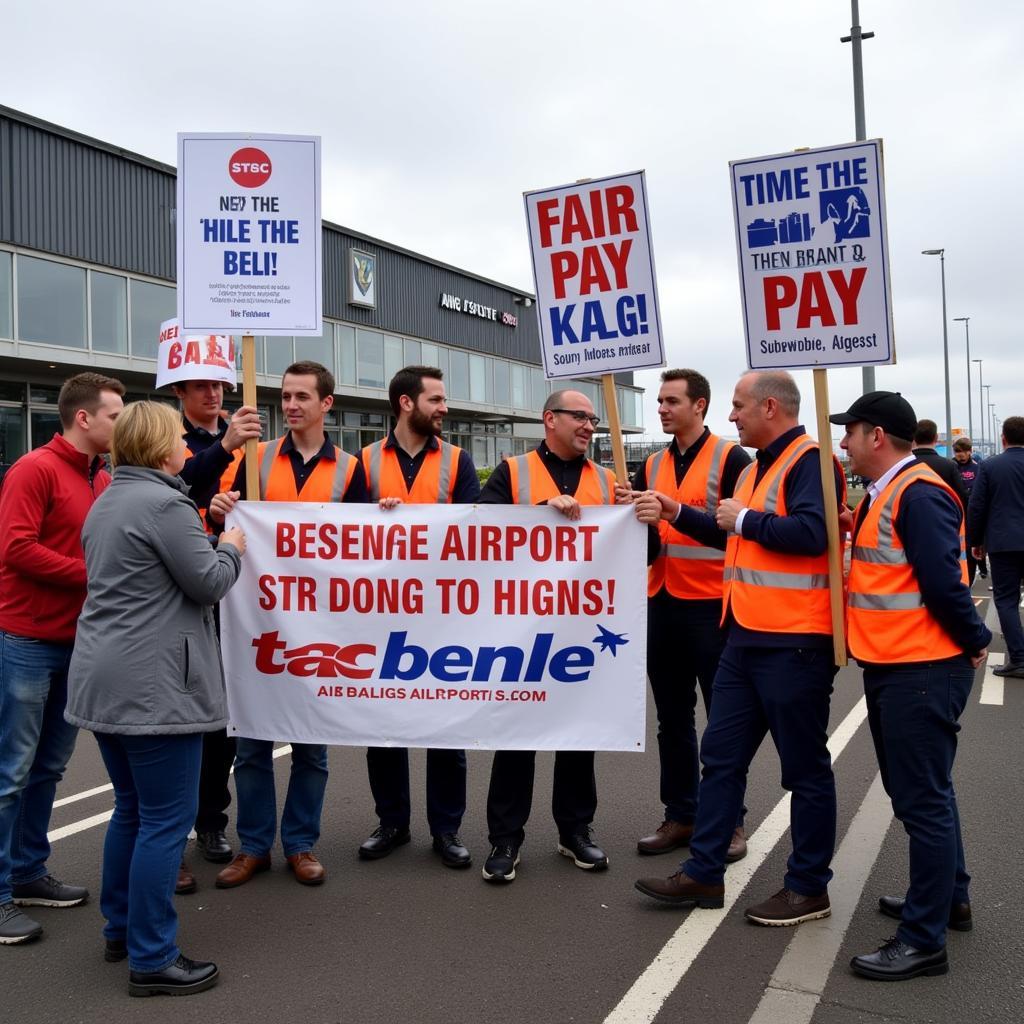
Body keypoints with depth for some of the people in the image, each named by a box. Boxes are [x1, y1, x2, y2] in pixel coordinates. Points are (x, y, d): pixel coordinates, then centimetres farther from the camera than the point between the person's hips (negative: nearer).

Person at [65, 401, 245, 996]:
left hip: (105, 679, 10)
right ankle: (152, 959, 6)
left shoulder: (107, 503, 15)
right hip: (154, 684, -10)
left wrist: (206, 542, 19)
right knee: (168, 819, -1)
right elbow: (208, 583, -13)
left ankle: (121, 929, 32)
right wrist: (231, 548, 5)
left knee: (132, 808, 21)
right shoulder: (164, 504, -15)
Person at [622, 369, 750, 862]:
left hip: (712, 606, -6)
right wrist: (638, 516, -13)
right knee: (673, 718, 12)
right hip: (662, 605, 6)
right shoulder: (652, 465, 11)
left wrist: (676, 512, -25)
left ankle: (729, 822, 16)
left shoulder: (731, 458, -6)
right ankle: (680, 816, 23)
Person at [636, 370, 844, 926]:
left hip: (794, 641, -10)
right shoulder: (755, 468, 17)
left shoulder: (809, 460, -12)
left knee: (804, 767, 5)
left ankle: (809, 888, 19)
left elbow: (811, 533, -27)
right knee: (720, 755, 12)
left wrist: (743, 519, -16)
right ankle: (702, 873, 22)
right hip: (745, 636, 10)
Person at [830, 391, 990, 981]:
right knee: (924, 791, 22)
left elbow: (944, 582, -23)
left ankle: (925, 940, 9)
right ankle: (949, 898, 39)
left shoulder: (918, 495, -19)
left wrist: (974, 642, -10)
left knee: (923, 799, -2)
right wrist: (851, 534, 1)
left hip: (922, 672, -10)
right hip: (892, 667, 11)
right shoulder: (884, 493, 13)